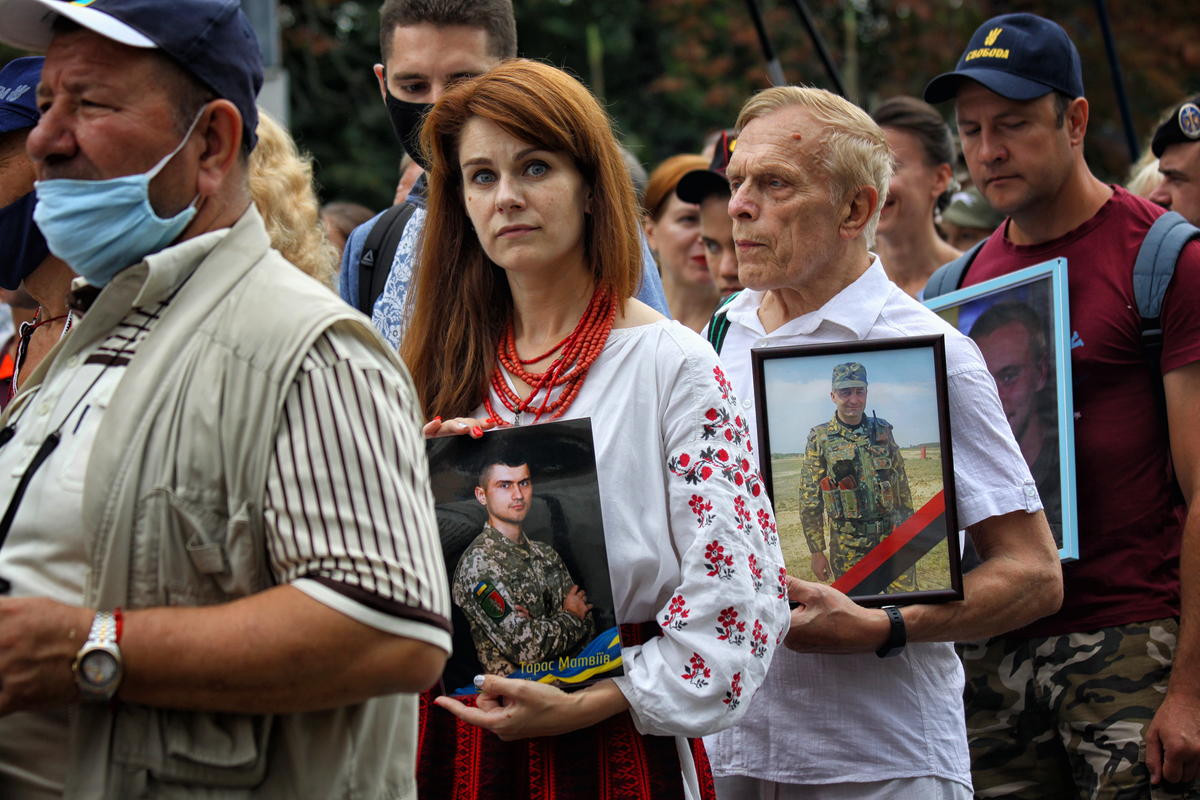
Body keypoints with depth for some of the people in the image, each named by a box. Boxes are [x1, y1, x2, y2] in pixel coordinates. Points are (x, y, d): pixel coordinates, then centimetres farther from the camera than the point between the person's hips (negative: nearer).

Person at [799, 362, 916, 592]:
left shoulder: (882, 432, 8)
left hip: (892, 536, 2)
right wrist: (817, 551, -2)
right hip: (848, 545, -2)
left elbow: (902, 486, 15)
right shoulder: (820, 439, -1)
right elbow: (809, 500, 0)